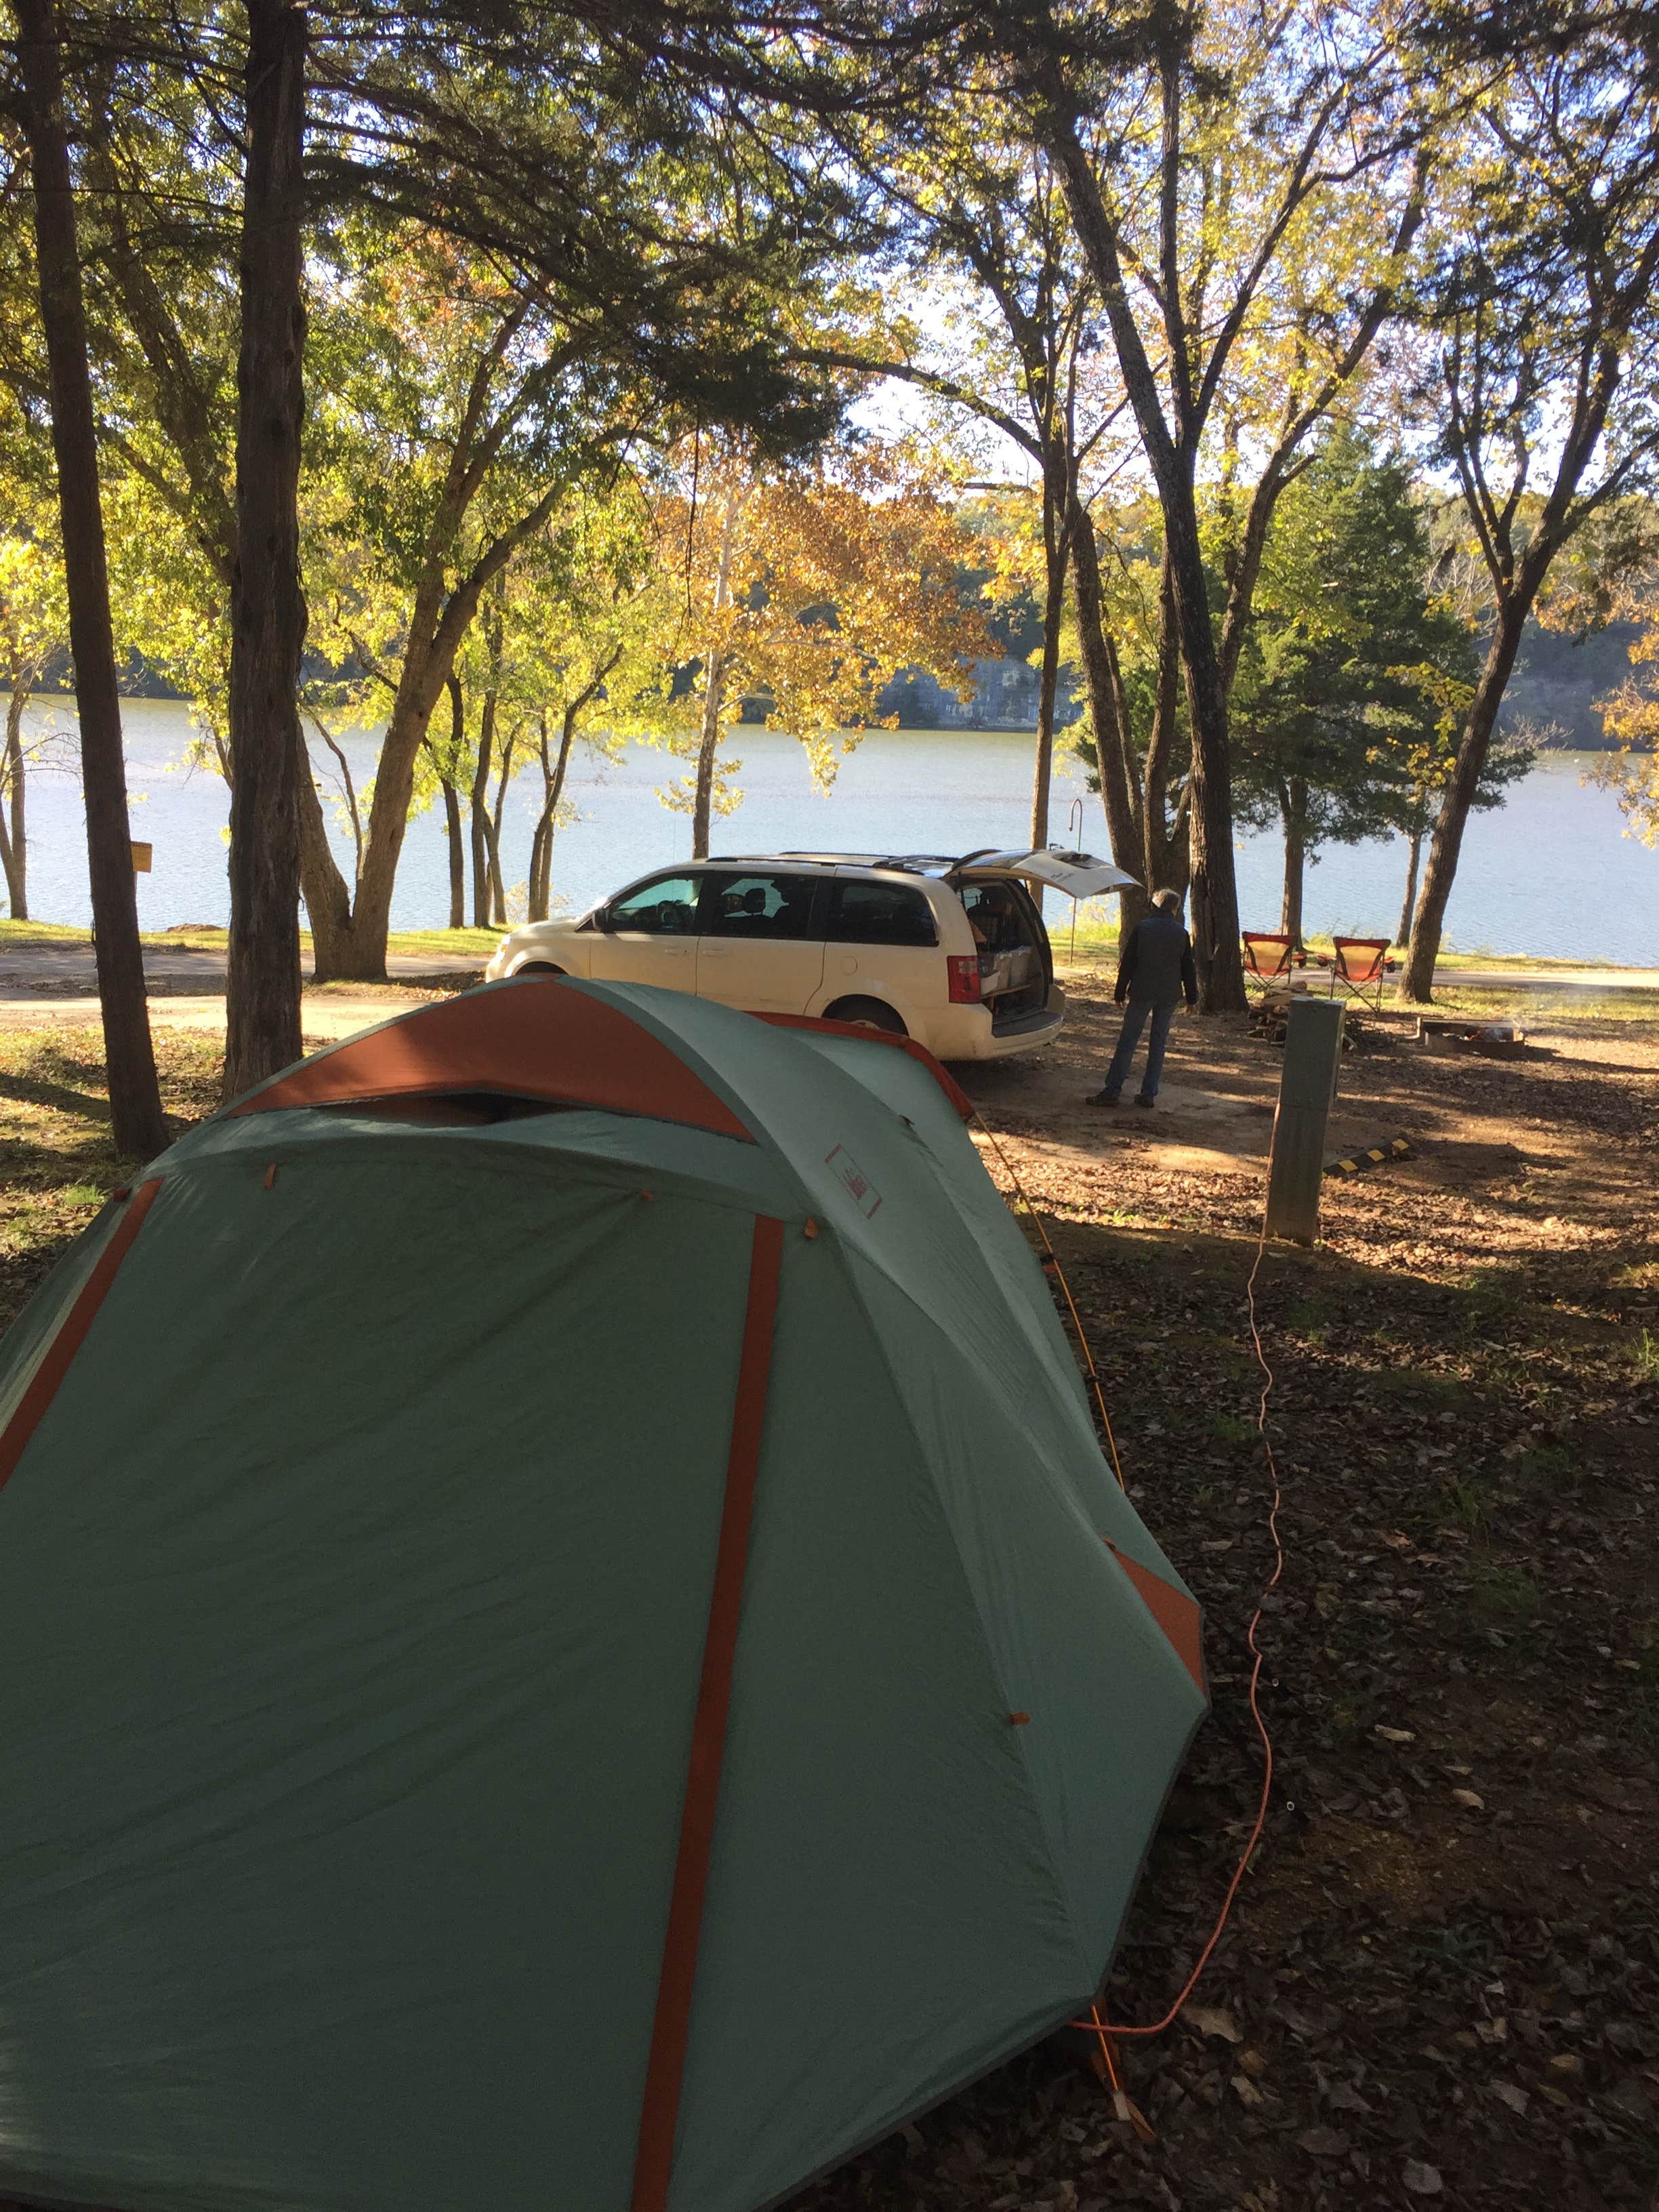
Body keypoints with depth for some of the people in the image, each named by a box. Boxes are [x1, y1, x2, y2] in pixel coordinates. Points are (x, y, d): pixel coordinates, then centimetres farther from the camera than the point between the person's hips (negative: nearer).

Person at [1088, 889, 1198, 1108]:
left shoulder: (1142, 928, -1)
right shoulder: (1181, 933, 4)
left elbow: (1127, 963, -2)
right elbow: (1188, 969, 7)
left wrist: (1120, 993, 3)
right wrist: (1191, 998, 15)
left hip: (1142, 993, -2)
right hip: (1169, 995, 2)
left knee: (1127, 1041, -1)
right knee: (1158, 1043, 8)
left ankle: (1112, 1090, -7)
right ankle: (1148, 1093, 7)